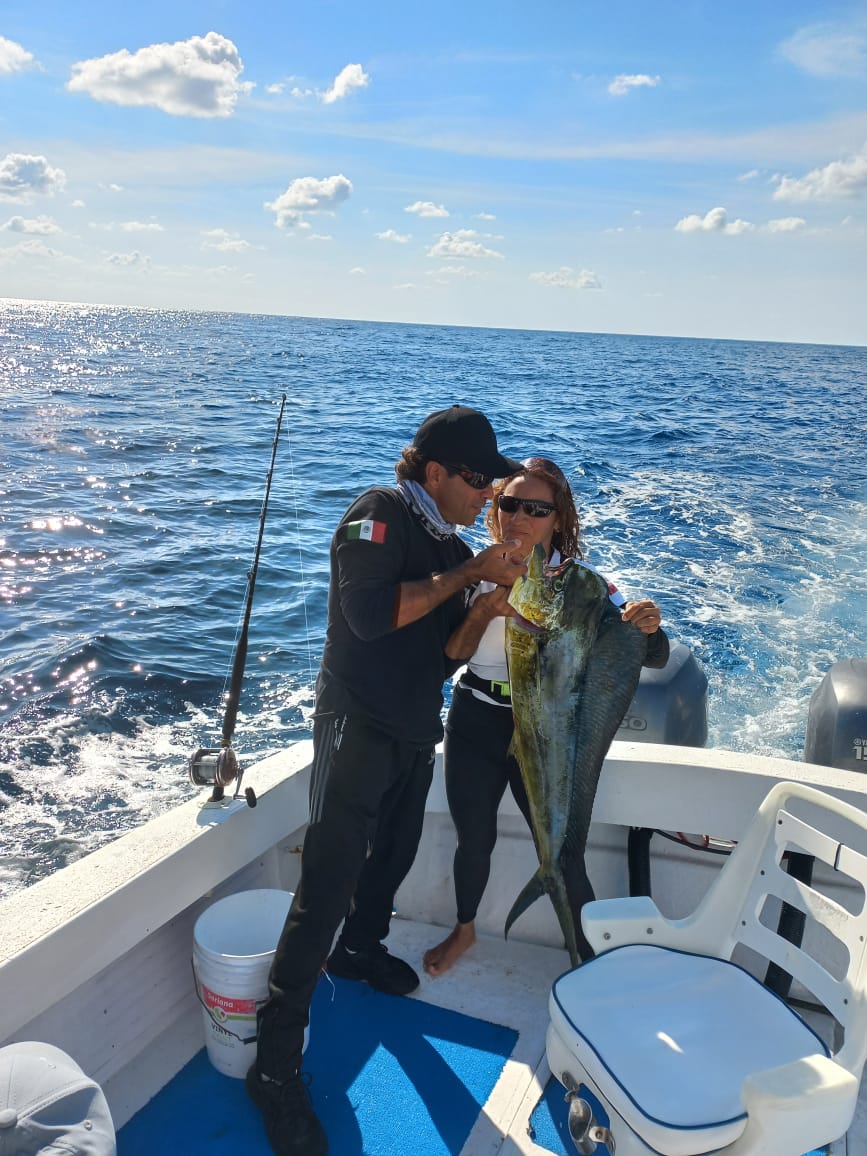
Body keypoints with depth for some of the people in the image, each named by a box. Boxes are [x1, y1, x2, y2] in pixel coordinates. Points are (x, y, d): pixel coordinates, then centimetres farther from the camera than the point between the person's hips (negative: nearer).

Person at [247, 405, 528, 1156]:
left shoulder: (450, 542, 8)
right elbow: (371, 614, -29)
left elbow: (455, 638, 10)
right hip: (359, 725, -8)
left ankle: (359, 949, 50)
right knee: (328, 883, -8)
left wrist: (498, 587, -9)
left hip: (417, 728, 9)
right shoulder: (380, 515, -16)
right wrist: (467, 573, -21)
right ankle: (276, 1065, 1)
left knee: (396, 849, 23)